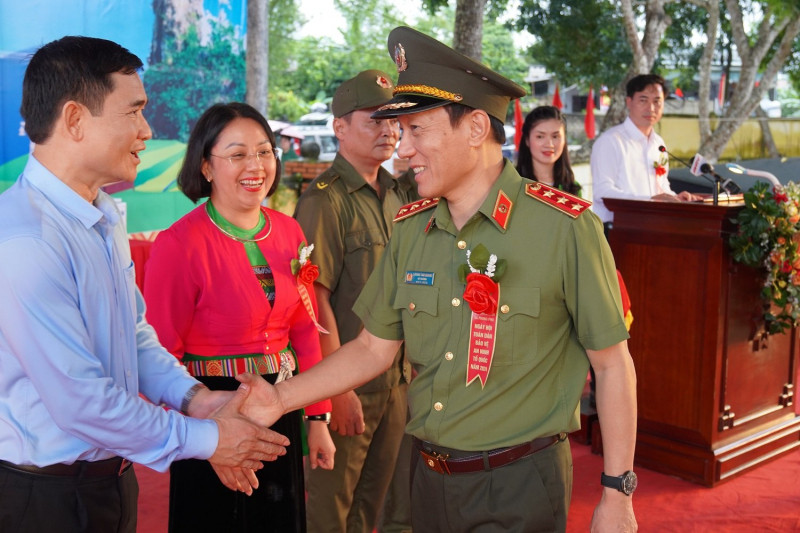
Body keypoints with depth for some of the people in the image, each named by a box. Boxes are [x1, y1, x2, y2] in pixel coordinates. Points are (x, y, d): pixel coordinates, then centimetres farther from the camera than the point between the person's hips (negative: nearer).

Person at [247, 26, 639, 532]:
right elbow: (374, 347, 7)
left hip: (519, 487, -5)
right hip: (430, 477, 6)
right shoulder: (410, 227, 0)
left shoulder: (564, 226, -16)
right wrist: (281, 398, -3)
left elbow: (612, 365, -10)